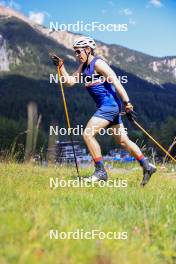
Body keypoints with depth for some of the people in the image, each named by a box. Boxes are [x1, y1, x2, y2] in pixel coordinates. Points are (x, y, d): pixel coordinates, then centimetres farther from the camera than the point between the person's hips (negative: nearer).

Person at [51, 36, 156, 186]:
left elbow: (115, 82, -18)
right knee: (123, 141, 10)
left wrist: (127, 103, -24)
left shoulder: (98, 63, -10)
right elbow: (70, 81, 16)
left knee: (88, 134, -13)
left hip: (109, 104, -10)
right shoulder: (84, 66, 17)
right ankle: (147, 166, 16)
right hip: (107, 107, 10)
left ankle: (100, 171, -9)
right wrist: (60, 66, 6)